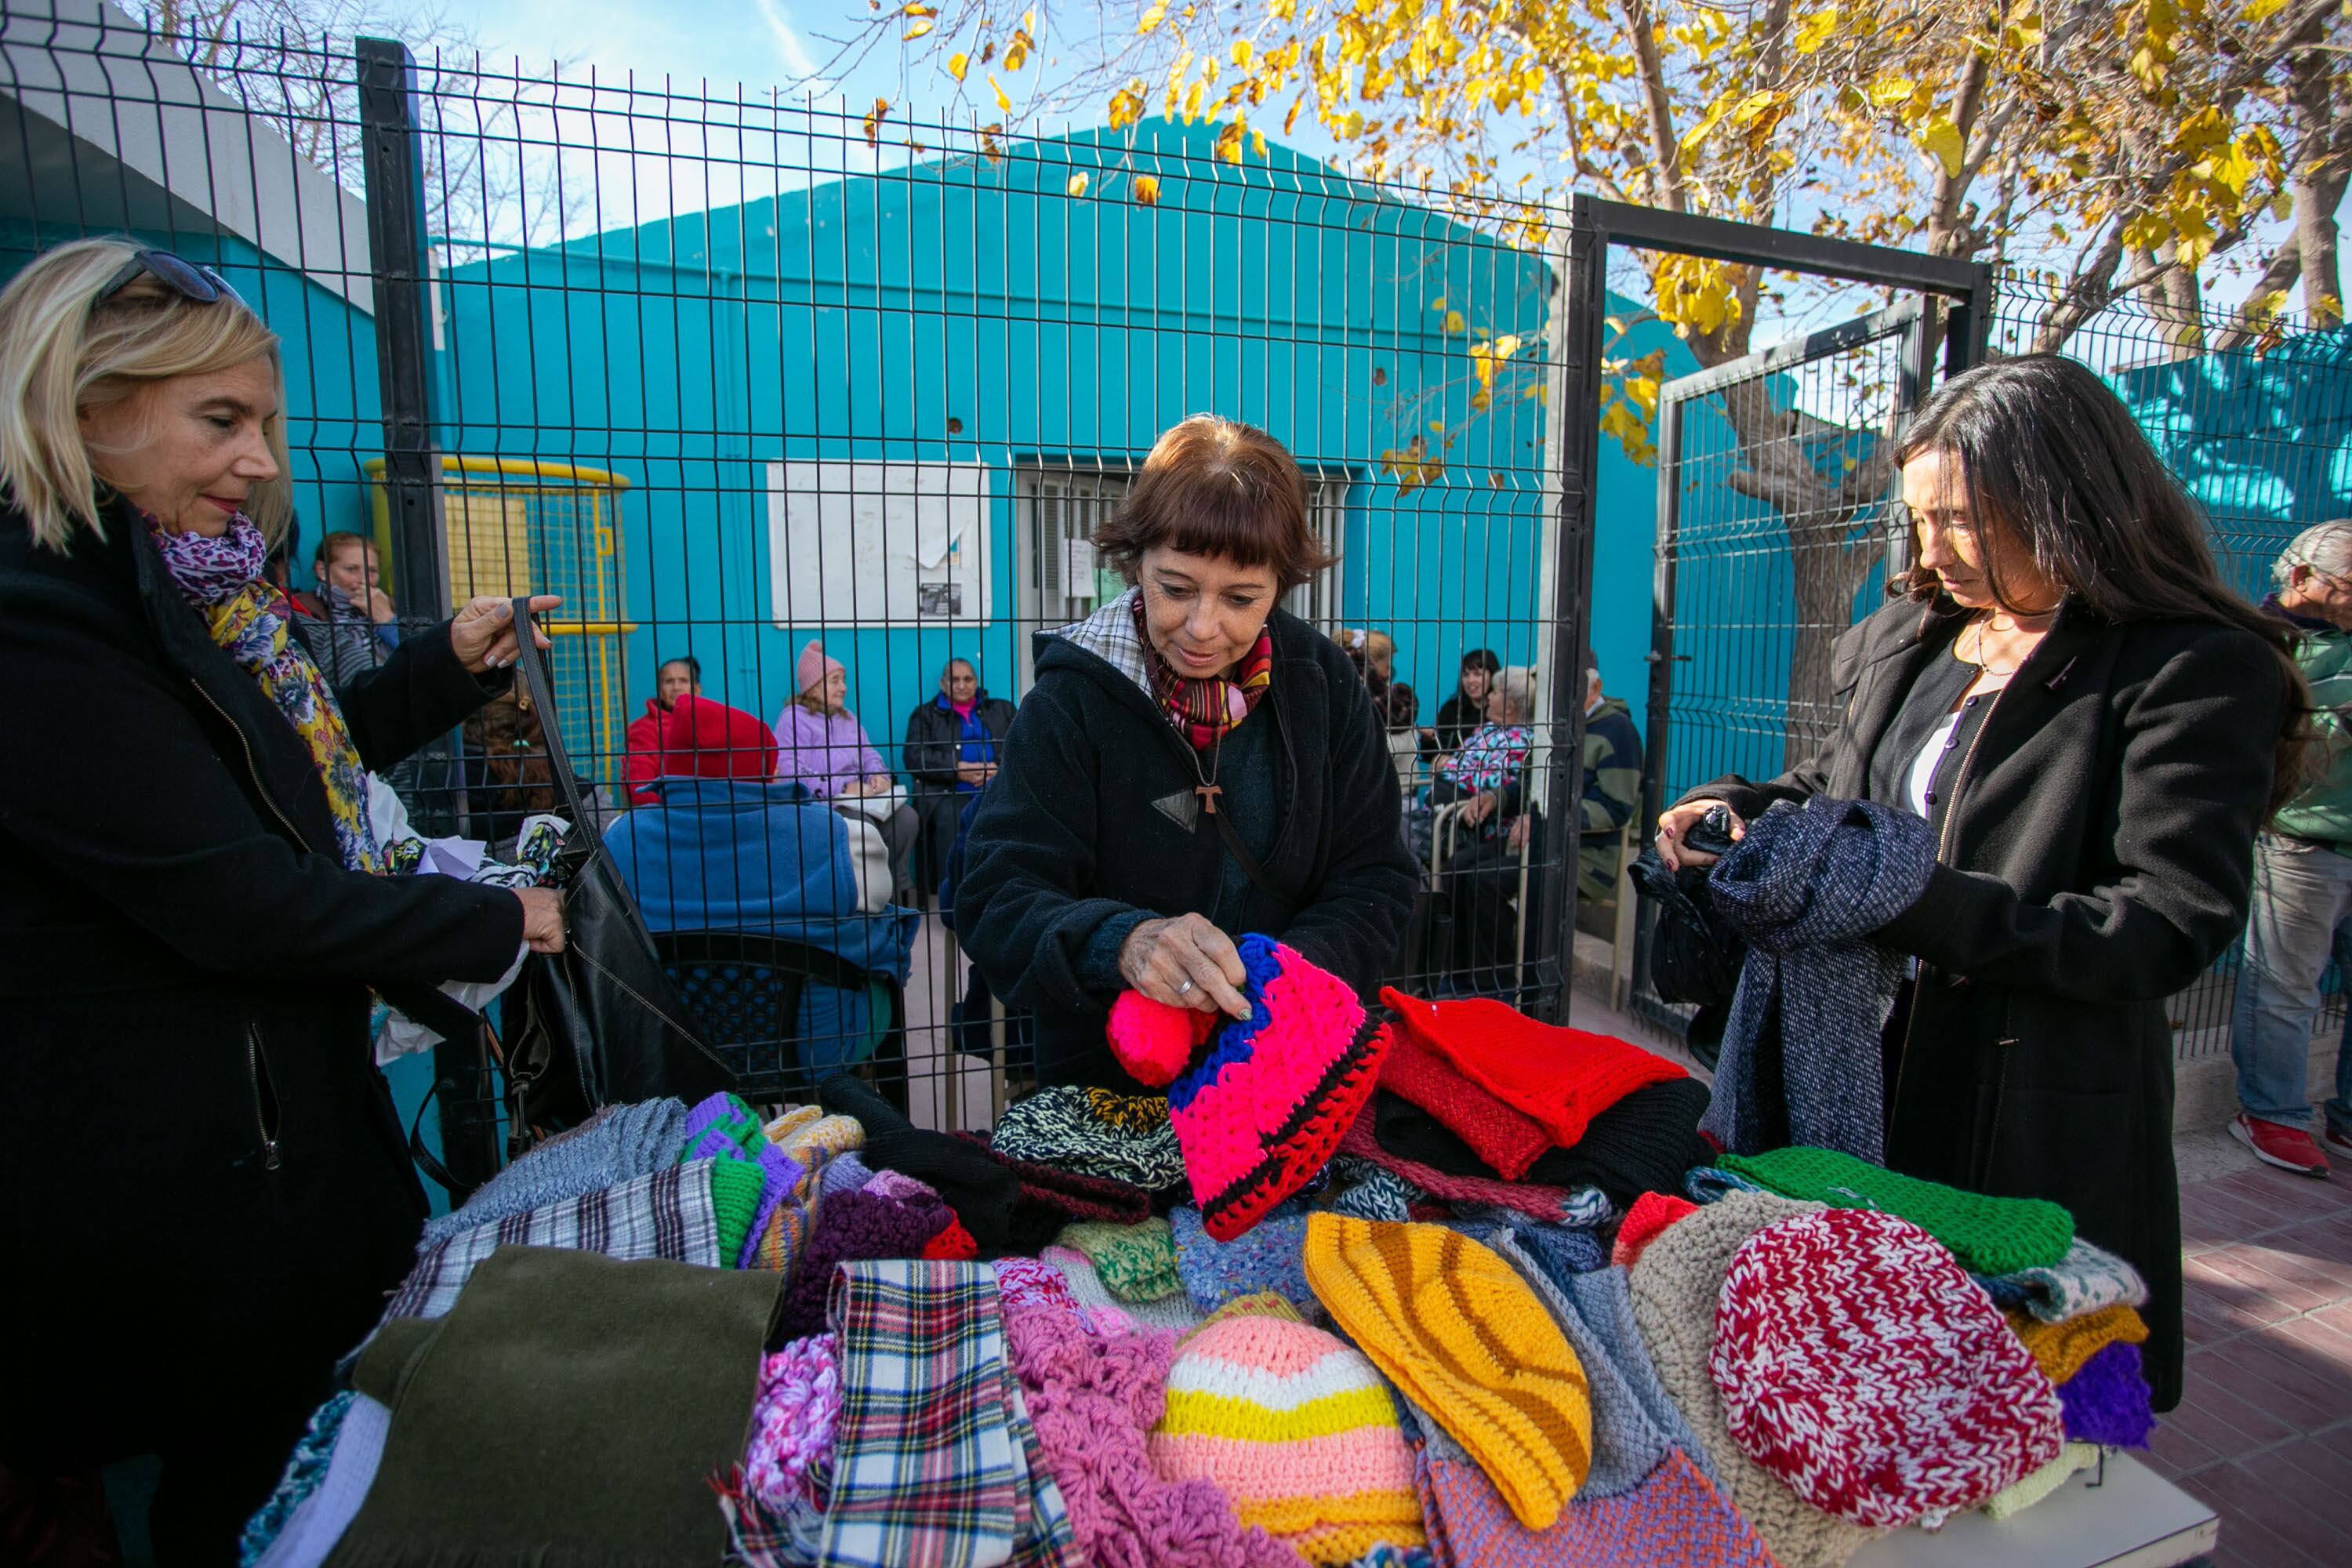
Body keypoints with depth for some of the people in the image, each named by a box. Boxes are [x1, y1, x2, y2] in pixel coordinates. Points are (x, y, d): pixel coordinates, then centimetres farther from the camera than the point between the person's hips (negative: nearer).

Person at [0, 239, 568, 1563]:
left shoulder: (190, 582, 7)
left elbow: (305, 762, 17)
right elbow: (233, 896, -26)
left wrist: (454, 663, 2)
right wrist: (495, 924, -15)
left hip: (287, 1092, 9)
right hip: (167, 1160, -9)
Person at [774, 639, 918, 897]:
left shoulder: (848, 718, 25)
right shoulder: (794, 719, -2)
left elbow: (870, 755, 22)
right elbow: (791, 773, -14)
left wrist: (879, 776, -4)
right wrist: (842, 788, -19)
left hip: (860, 800, 7)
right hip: (820, 806, -6)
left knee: (906, 816, -21)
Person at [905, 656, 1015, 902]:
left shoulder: (1002, 709, 26)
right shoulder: (925, 714, 21)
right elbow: (915, 759, 5)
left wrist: (999, 767, -9)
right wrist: (957, 769, -9)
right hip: (949, 792, -1)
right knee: (949, 819, -36)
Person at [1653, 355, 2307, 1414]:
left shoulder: (2196, 672, -10)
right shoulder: (1908, 646, 8)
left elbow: (2171, 926, -18)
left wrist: (1914, 906, -25)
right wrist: (1736, 805, 3)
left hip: (2041, 1126, -5)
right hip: (1864, 1077, 6)